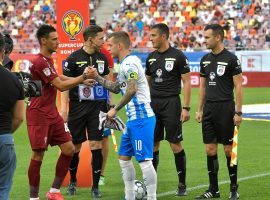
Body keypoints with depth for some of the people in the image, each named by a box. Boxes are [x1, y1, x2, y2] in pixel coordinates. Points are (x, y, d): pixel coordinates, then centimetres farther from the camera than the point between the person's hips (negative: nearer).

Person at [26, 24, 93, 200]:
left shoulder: (49, 60, 14)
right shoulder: (40, 62, -18)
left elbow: (59, 79, 28)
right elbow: (61, 86, -19)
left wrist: (81, 80, 17)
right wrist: (83, 77, -14)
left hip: (52, 113, 10)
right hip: (38, 114, -10)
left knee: (69, 149, 6)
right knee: (38, 155, -6)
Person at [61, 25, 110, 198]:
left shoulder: (102, 58, 7)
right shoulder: (74, 58, -6)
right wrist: (64, 108, -10)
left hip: (97, 107, 3)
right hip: (78, 107, -3)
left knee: (96, 145, -3)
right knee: (75, 147, 5)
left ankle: (95, 186, 3)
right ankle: (73, 181, 27)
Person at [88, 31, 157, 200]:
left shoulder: (129, 64, -14)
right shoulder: (126, 63, 18)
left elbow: (132, 90, -27)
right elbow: (116, 88, 27)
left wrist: (116, 109, -19)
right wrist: (97, 78, 21)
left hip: (141, 118, -11)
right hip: (134, 118, 11)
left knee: (144, 160, -10)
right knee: (124, 157, 15)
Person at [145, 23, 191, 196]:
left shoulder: (178, 56, -6)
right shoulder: (151, 57, 11)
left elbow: (187, 82, -5)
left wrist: (186, 108, -11)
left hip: (171, 103, -5)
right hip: (153, 104, 5)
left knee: (176, 144, -4)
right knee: (153, 144, 6)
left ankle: (182, 184, 4)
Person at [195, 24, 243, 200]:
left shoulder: (231, 59, -9)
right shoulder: (205, 60, 10)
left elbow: (238, 87, -9)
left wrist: (238, 112, -12)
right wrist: (199, 110, 13)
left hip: (225, 109, -6)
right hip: (209, 109, 6)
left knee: (228, 149, -1)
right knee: (210, 149, 6)